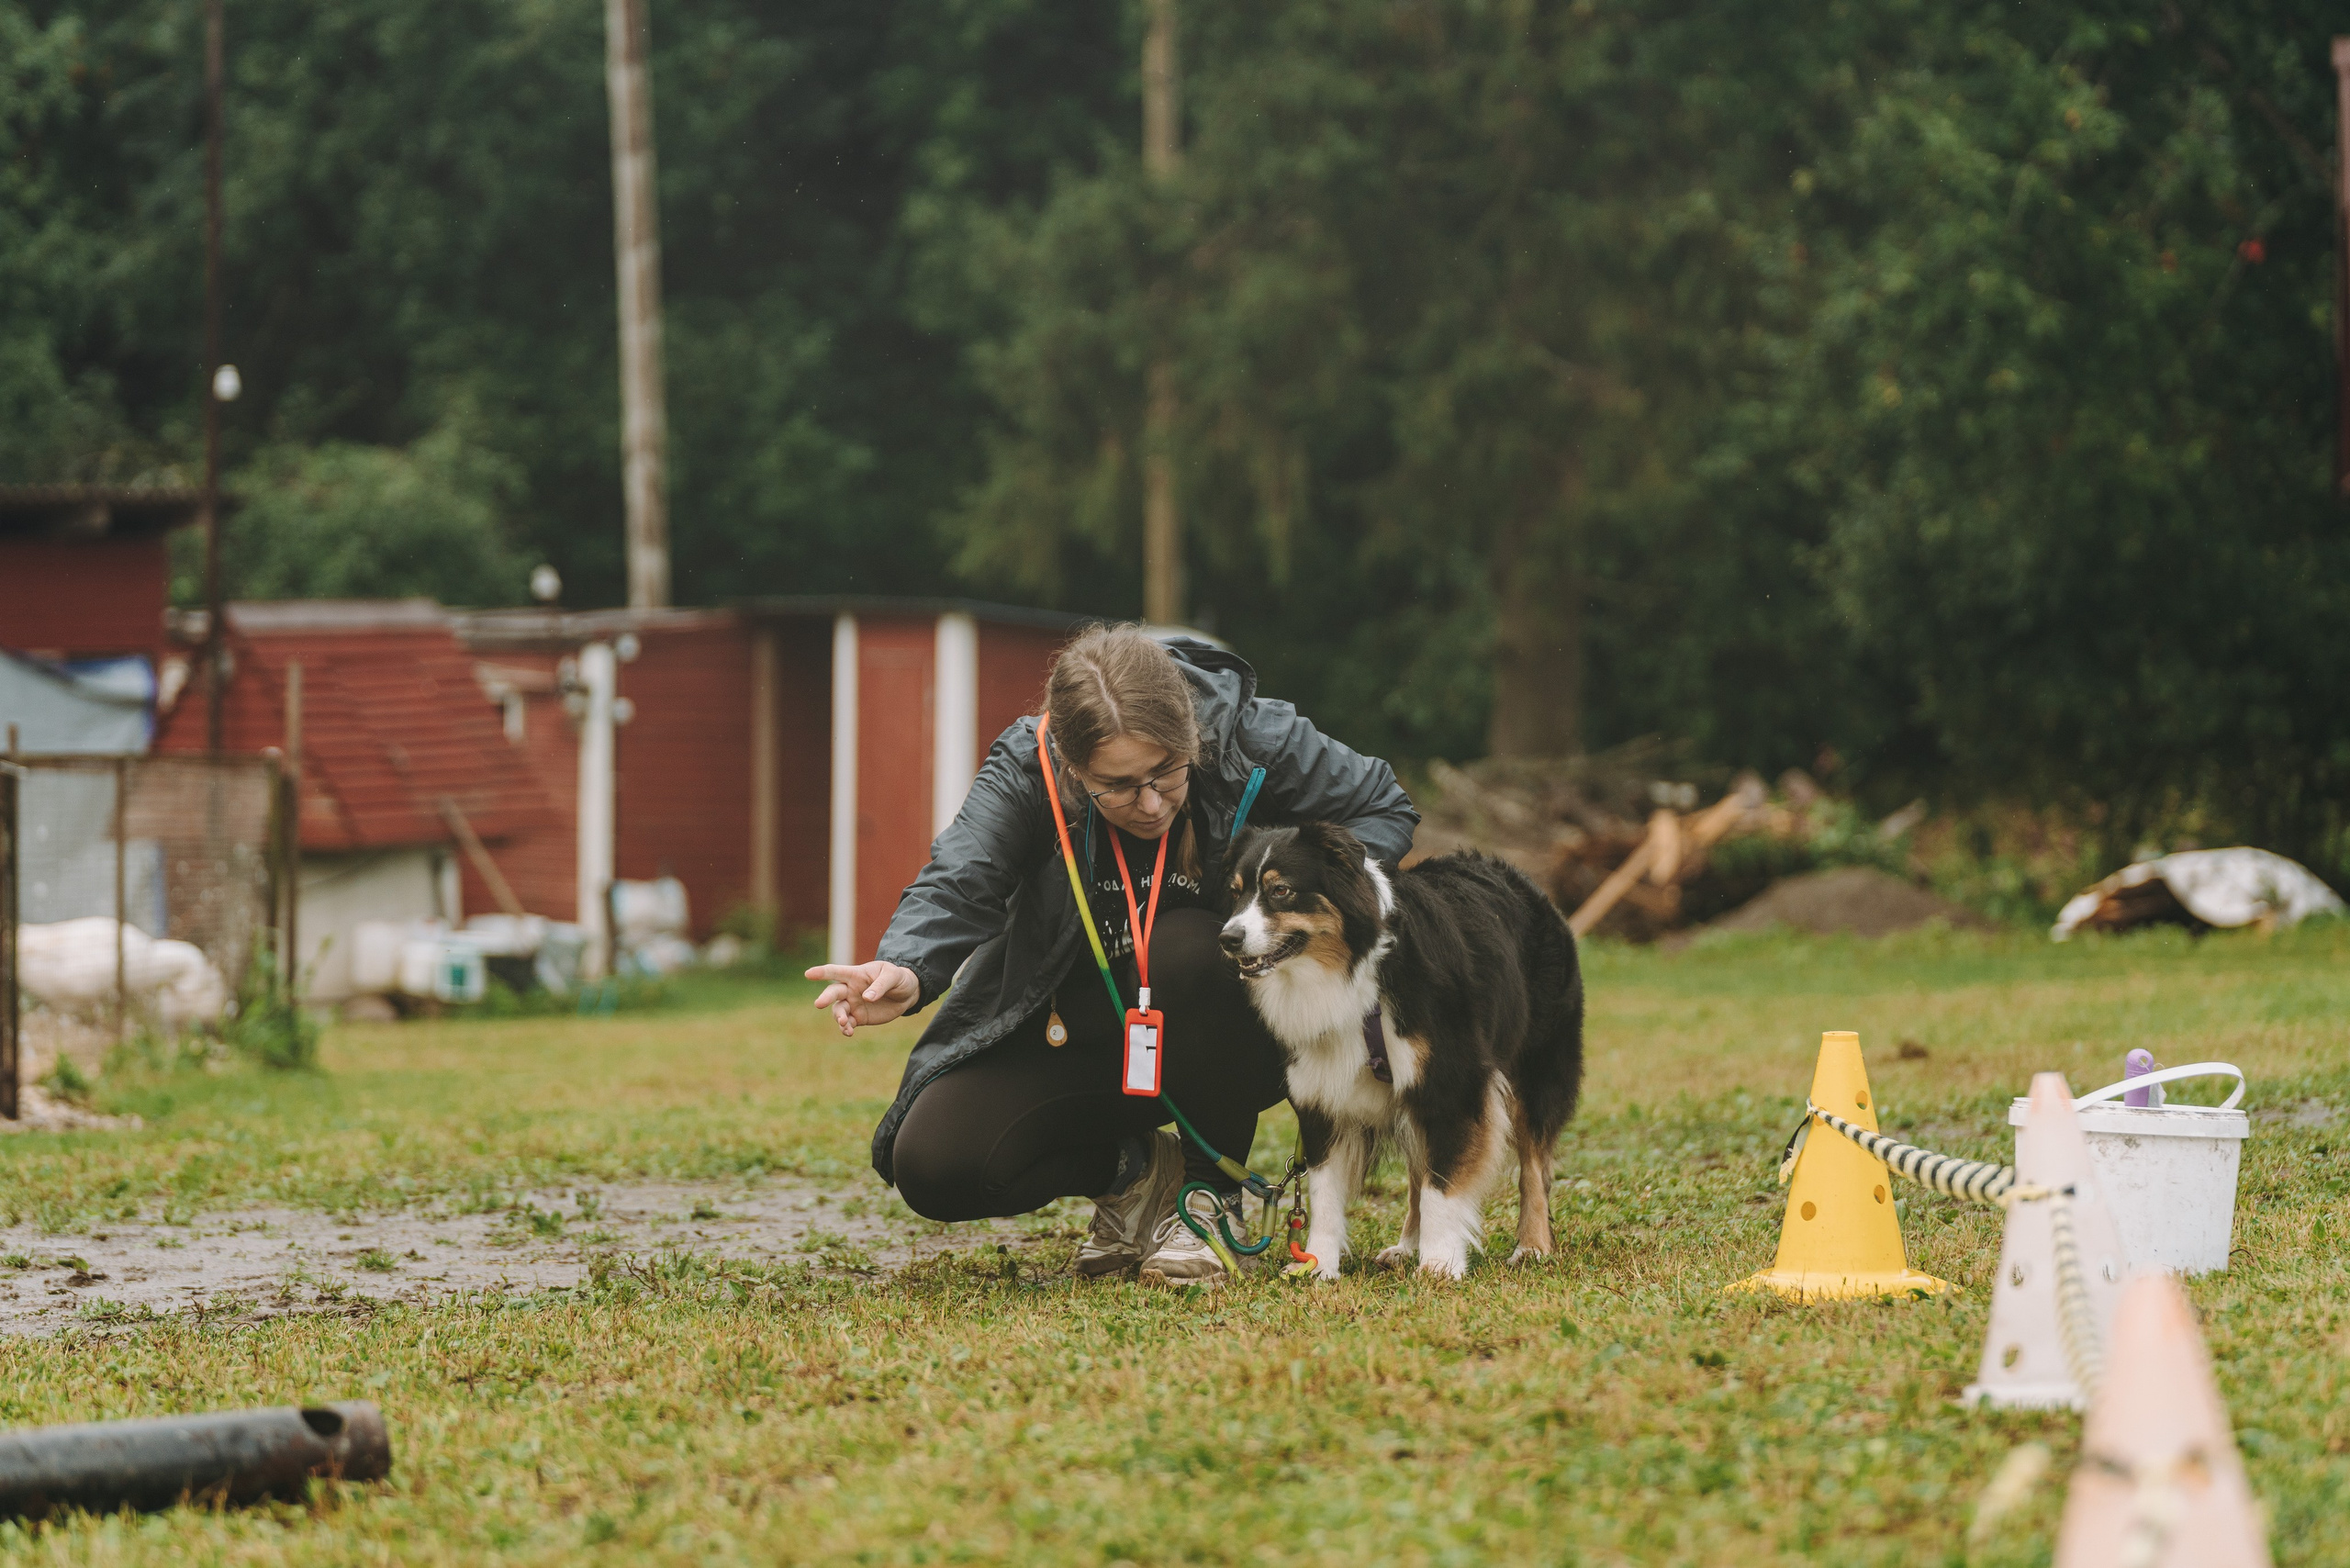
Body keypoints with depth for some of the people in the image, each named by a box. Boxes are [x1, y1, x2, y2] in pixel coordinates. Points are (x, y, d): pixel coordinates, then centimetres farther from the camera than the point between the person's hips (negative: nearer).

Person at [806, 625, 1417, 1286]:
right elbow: (956, 887, -29)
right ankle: (1137, 1170, 9)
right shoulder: (1026, 768, -19)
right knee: (932, 1165, -20)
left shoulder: (1251, 737, -20)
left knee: (1181, 948, -36)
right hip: (1077, 1032, 1)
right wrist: (906, 972, -52)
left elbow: (1386, 808, -4)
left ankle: (1211, 1189, -13)